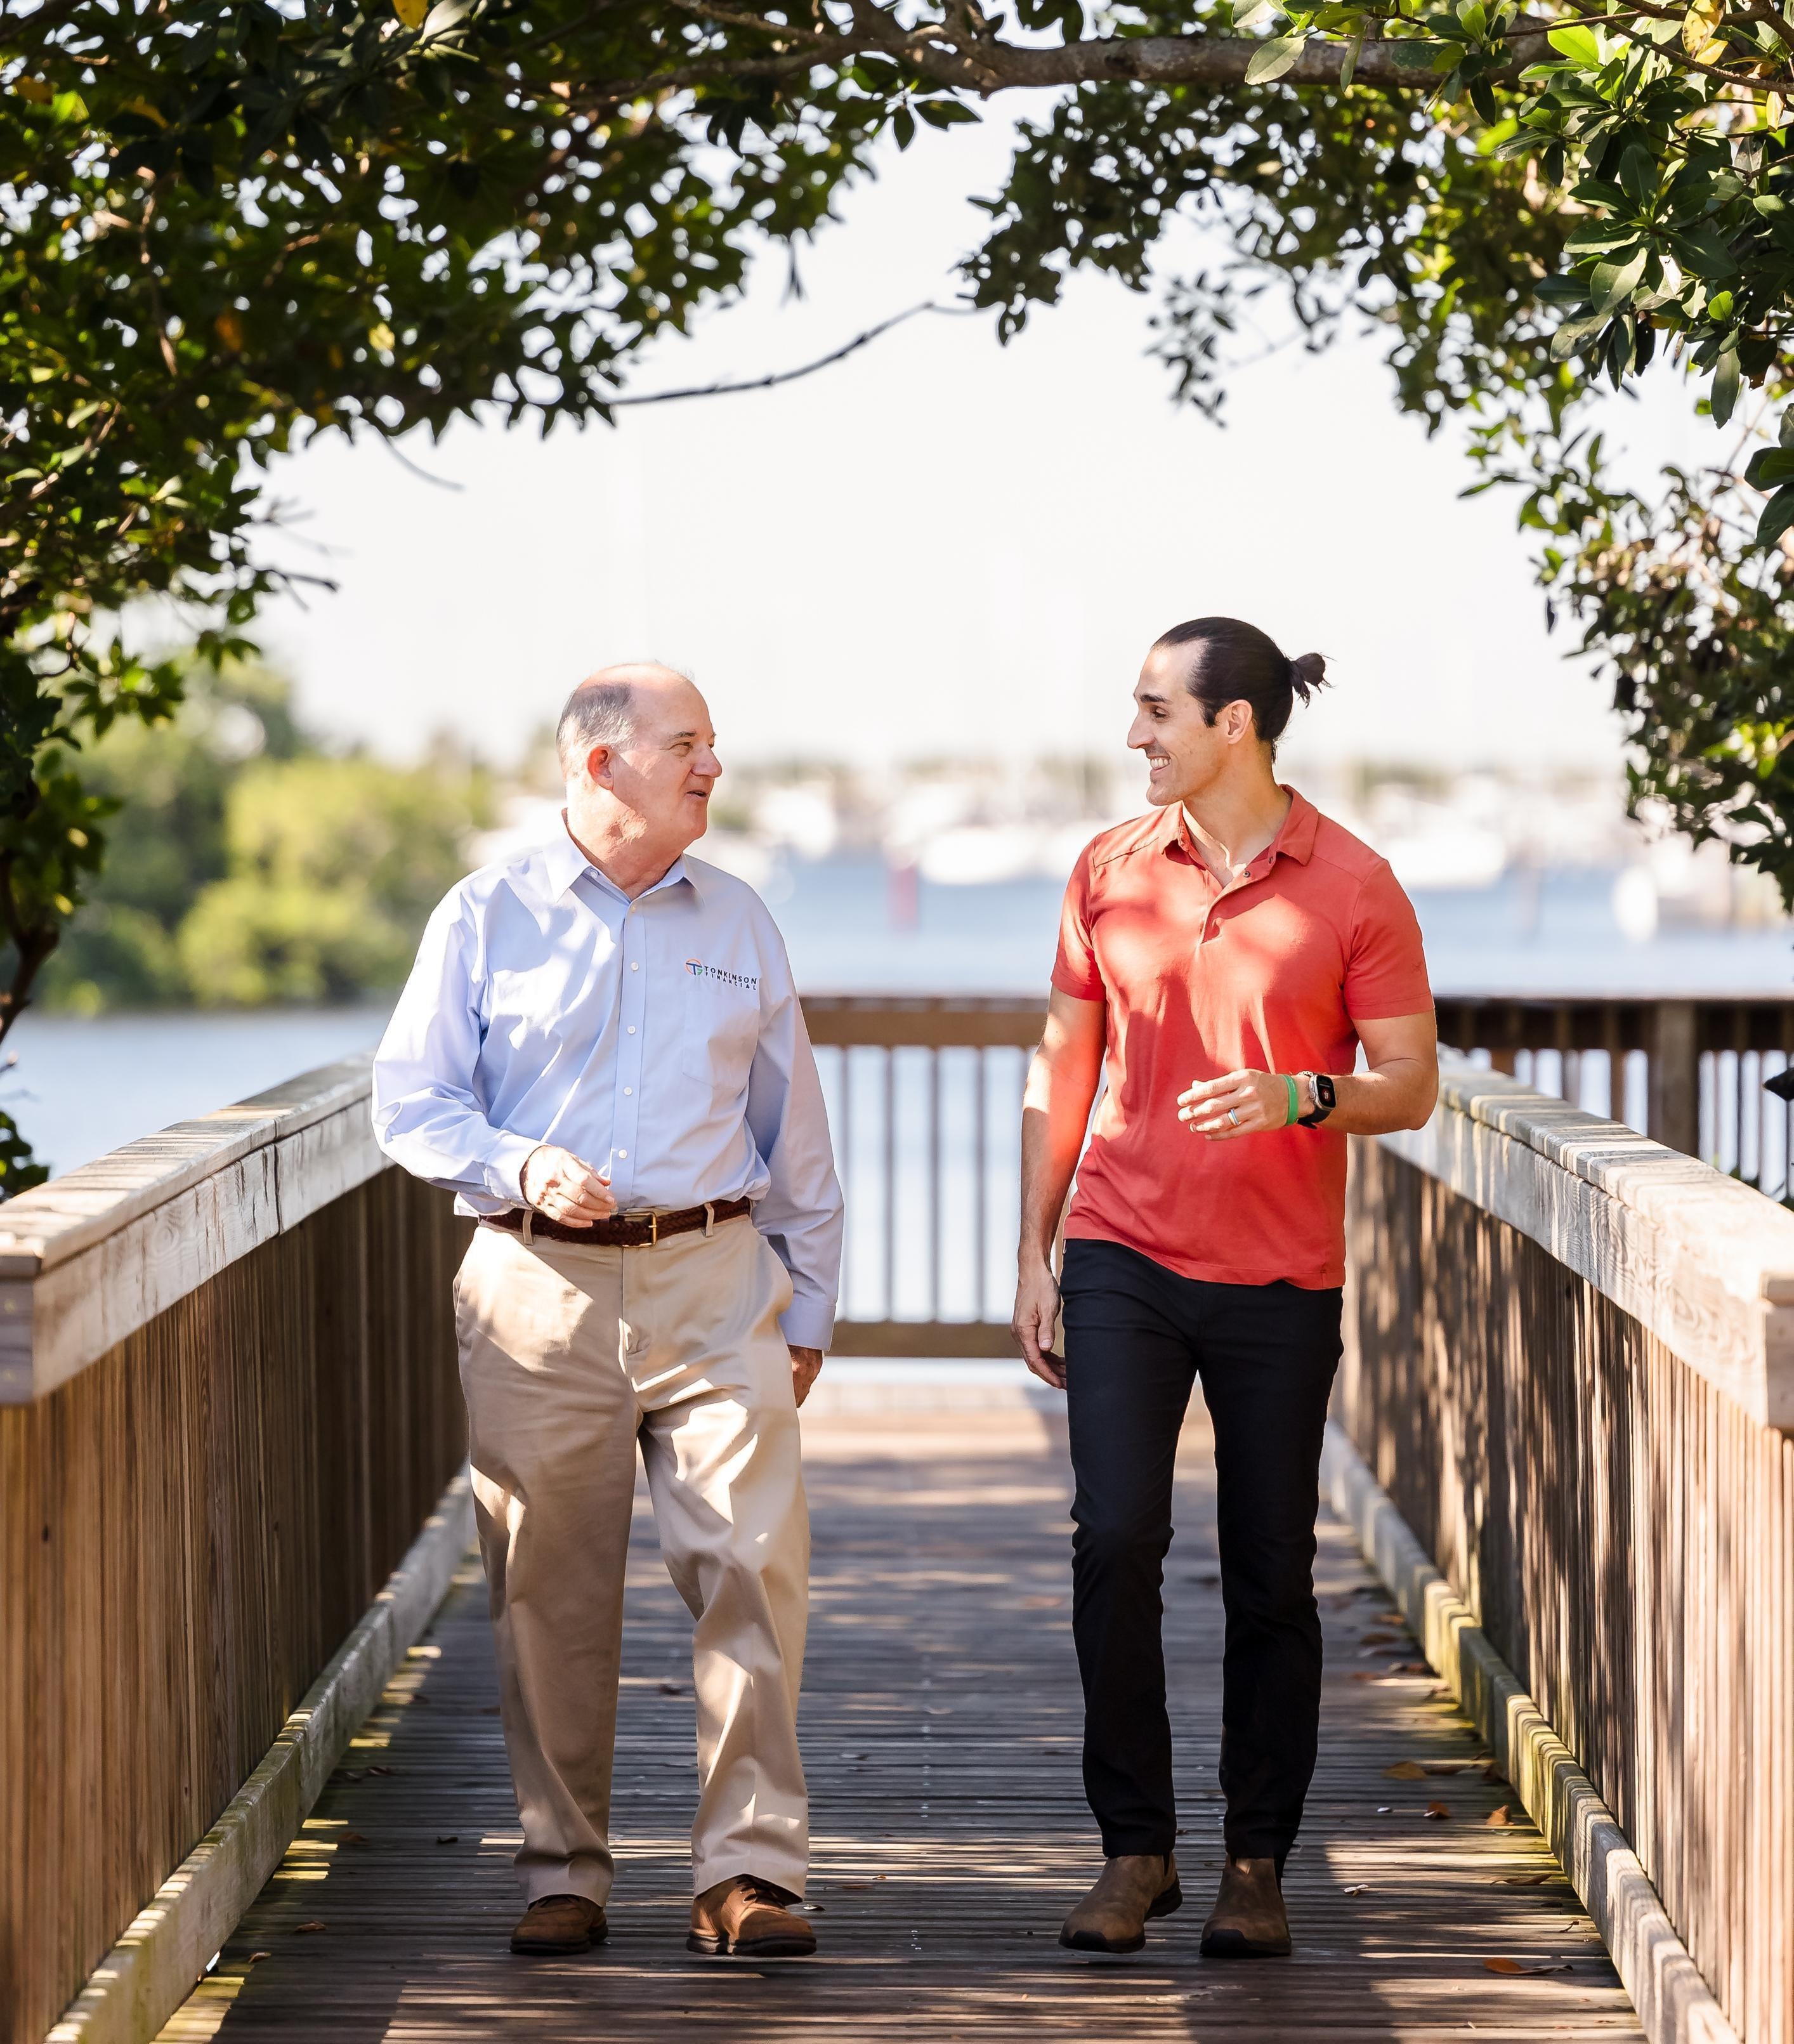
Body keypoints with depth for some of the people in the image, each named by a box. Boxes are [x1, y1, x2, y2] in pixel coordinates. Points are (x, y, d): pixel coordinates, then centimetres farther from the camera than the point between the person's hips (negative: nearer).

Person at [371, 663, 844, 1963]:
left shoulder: (739, 924, 14)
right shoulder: (489, 918, 6)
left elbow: (795, 1132, 17)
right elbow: (410, 1103, 4)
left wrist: (808, 1308, 15)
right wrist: (523, 1168, -13)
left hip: (715, 1282, 1)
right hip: (540, 1290, -1)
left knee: (756, 1561, -11)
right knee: (551, 1595, 1)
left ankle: (749, 1868, -8)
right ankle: (564, 1871, 13)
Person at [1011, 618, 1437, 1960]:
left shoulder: (1354, 887, -2)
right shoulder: (1109, 873, 6)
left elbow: (1412, 1083, -1)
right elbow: (1063, 1069, 12)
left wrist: (1300, 1097, -21)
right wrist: (1033, 1255, 7)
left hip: (1281, 1282, -1)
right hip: (1123, 1259, 2)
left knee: (1271, 1578, 3)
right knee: (1115, 1540, -11)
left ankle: (1258, 1865, 15)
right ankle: (1135, 1849, 0)